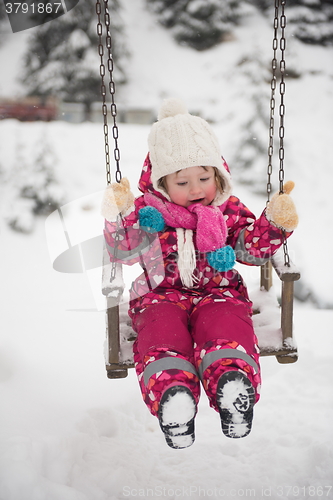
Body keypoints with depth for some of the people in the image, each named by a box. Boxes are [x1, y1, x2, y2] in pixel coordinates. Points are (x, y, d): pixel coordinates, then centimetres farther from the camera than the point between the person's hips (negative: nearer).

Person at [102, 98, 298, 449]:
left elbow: (254, 250, 8)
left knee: (226, 327, -34)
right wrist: (119, 218, -24)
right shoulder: (148, 211, 4)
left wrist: (274, 222, -9)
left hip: (218, 292, 1)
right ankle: (172, 391, -56)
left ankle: (233, 380, -58)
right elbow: (122, 252, -5)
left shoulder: (229, 211, 9)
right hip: (162, 295, 0)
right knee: (162, 331, -34)